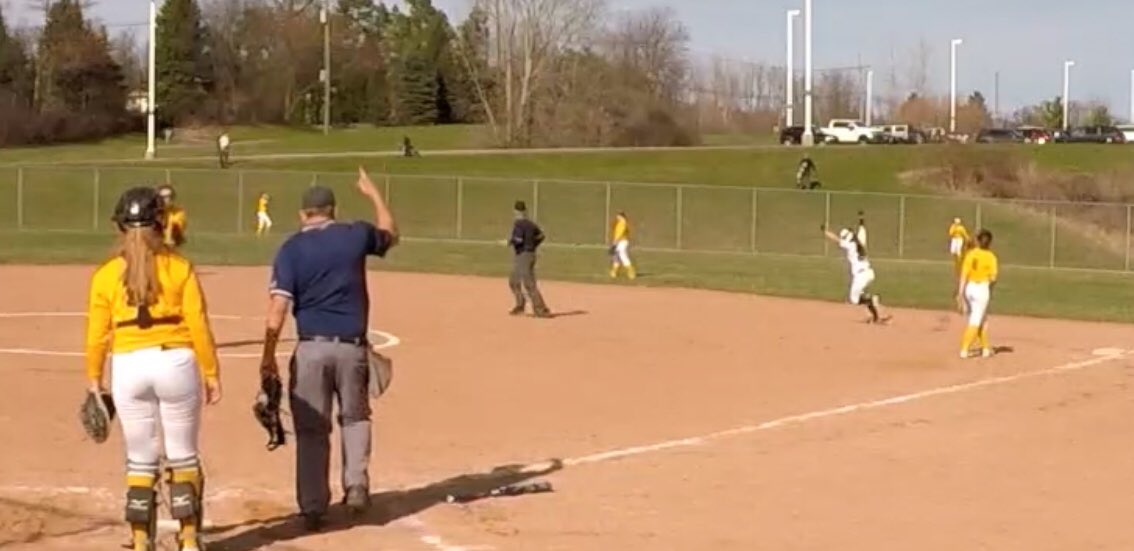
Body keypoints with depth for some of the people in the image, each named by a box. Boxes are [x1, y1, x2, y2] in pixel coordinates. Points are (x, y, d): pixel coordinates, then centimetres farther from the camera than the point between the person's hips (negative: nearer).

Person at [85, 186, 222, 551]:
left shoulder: (106, 275, 0)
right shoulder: (179, 268, -4)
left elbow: (97, 334, 3)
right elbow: (199, 327, -5)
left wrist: (94, 379, 14)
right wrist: (212, 373, 2)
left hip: (128, 368, 1)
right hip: (176, 362, -1)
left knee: (140, 462, 12)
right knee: (183, 458, 11)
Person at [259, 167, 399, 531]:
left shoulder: (291, 248, -3)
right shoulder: (356, 235, 2)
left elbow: (279, 307, -10)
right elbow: (391, 234, 26)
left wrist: (268, 356, -6)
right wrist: (373, 194, 37)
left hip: (311, 348, -1)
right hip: (352, 346, 1)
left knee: (311, 429, 8)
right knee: (355, 417, 23)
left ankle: (313, 508, 9)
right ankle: (356, 484, 8)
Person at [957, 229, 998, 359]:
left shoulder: (971, 254, -1)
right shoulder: (991, 257, -8)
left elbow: (963, 275, -5)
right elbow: (993, 278, -12)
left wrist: (960, 293, -2)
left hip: (969, 288, 4)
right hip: (982, 289, -4)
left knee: (983, 319, 20)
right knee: (975, 321, 1)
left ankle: (985, 348, 26)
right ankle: (965, 350, -7)